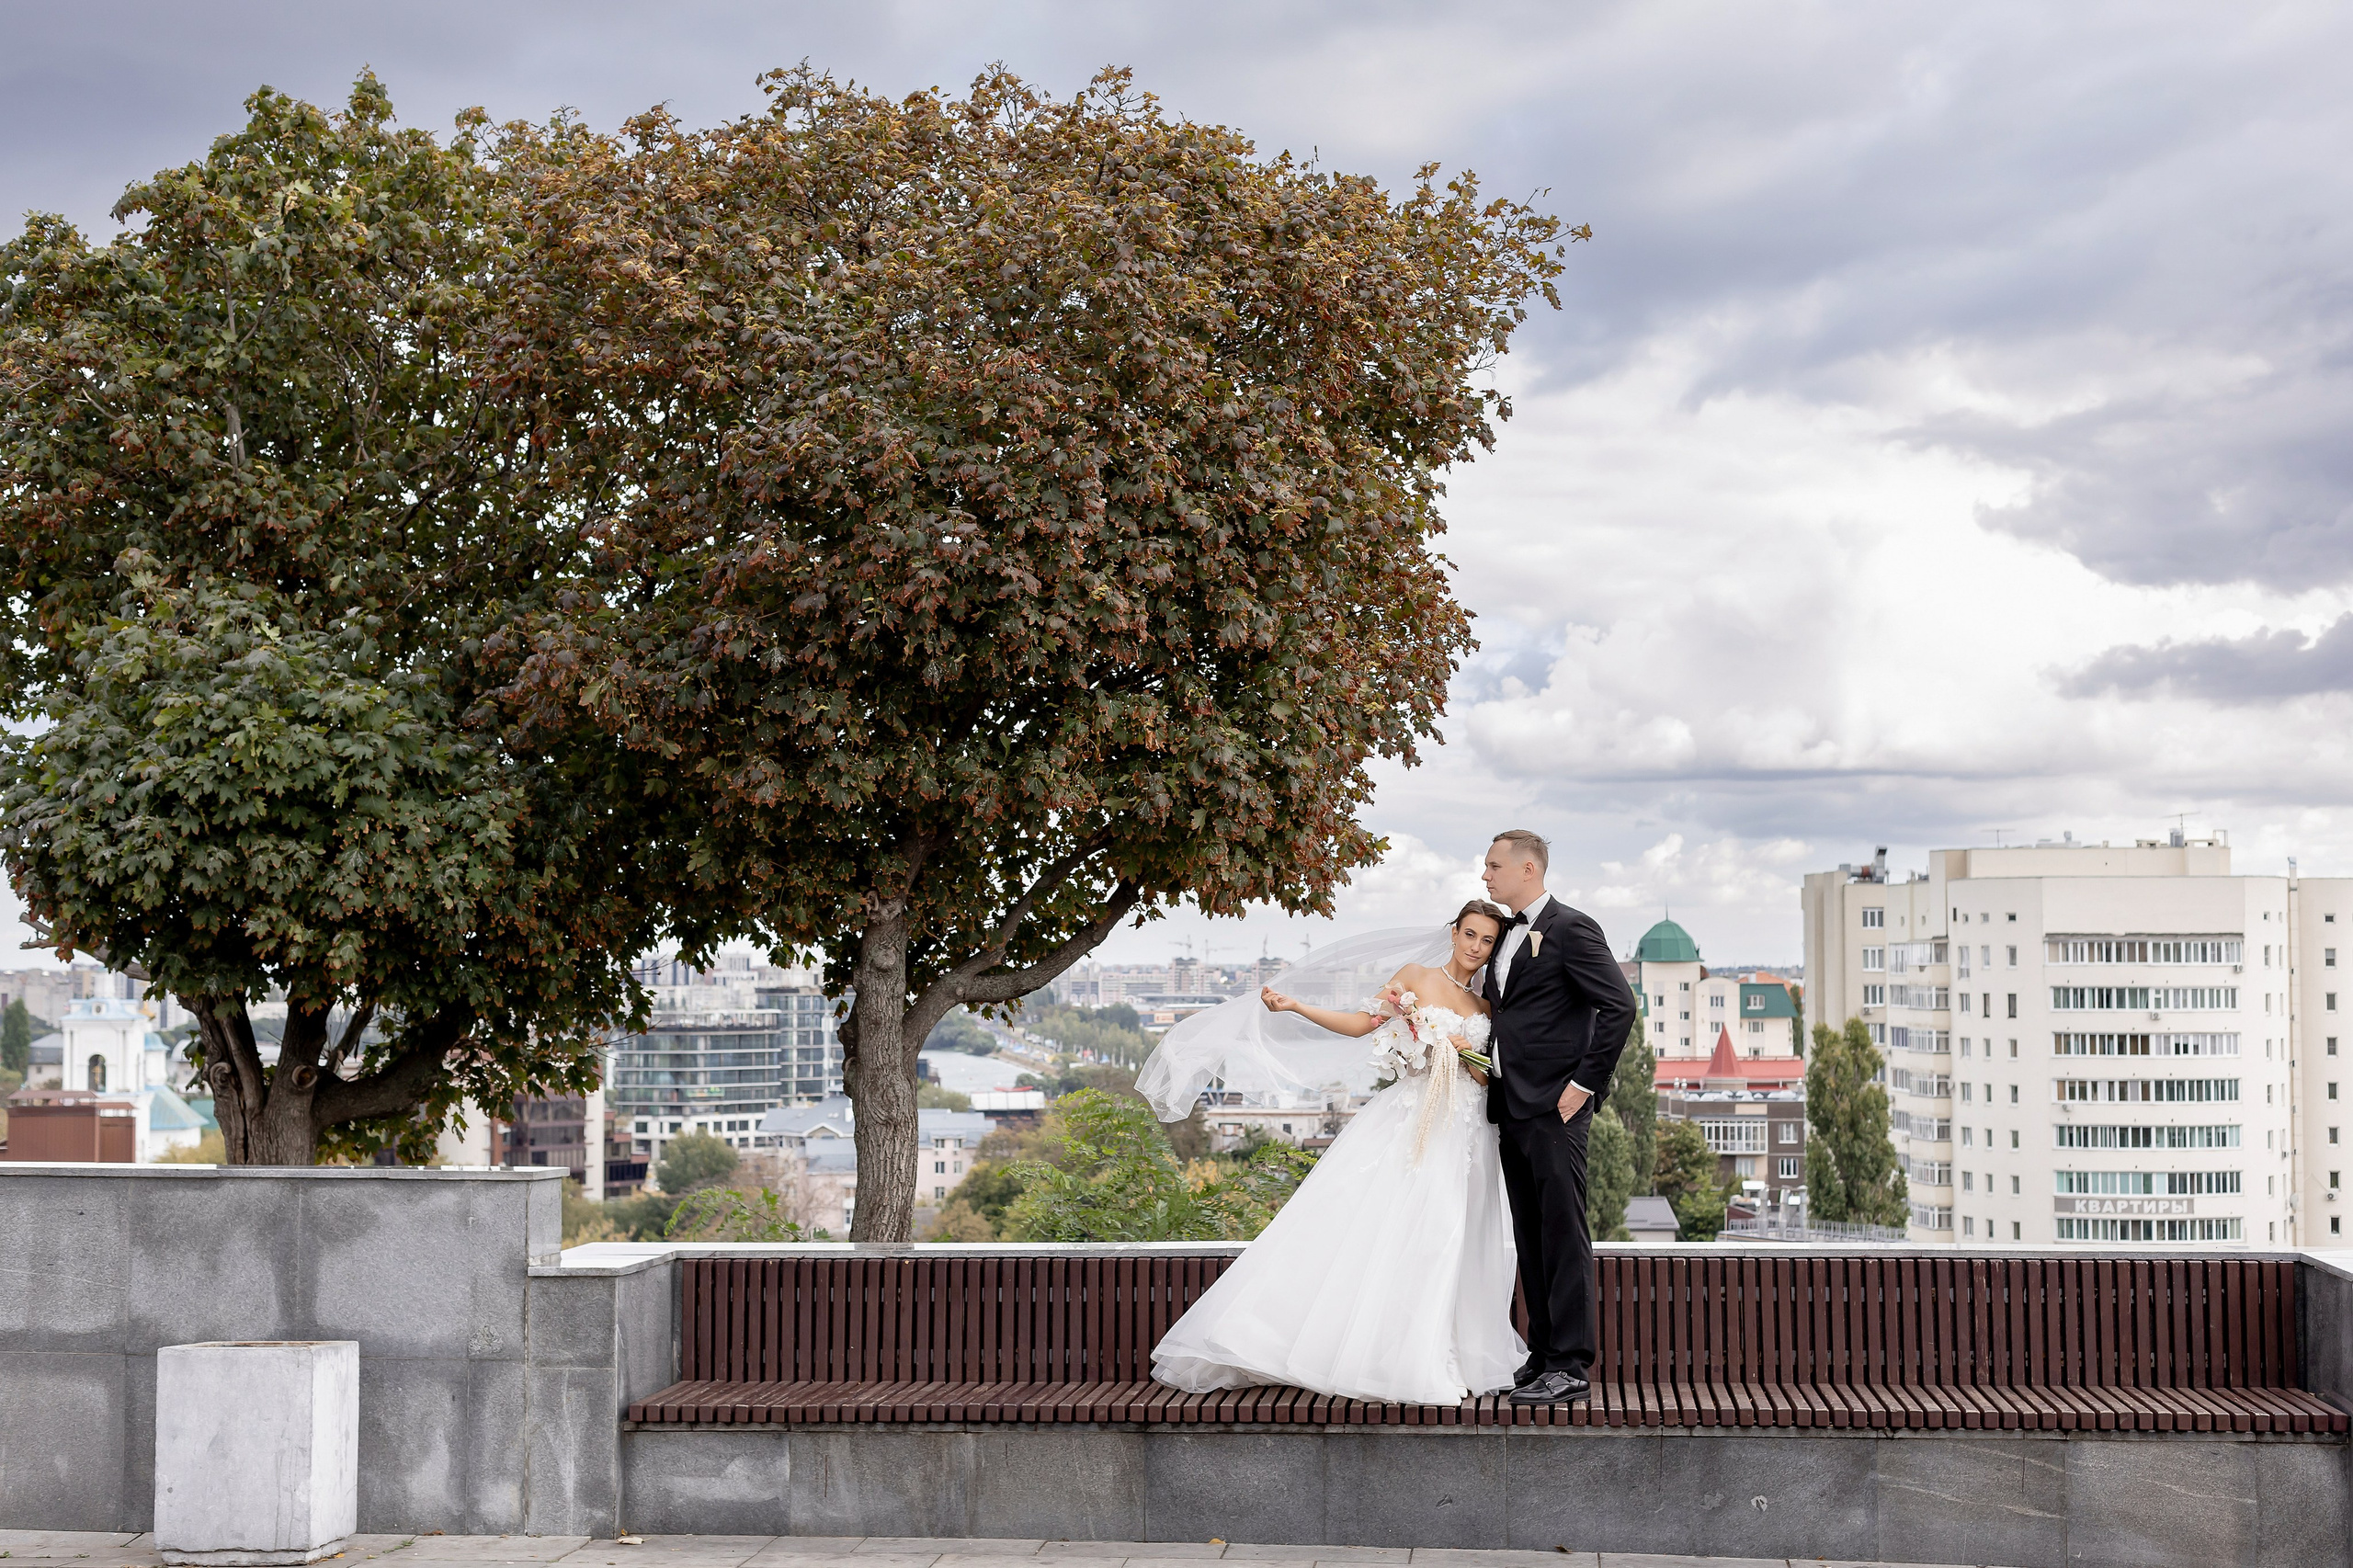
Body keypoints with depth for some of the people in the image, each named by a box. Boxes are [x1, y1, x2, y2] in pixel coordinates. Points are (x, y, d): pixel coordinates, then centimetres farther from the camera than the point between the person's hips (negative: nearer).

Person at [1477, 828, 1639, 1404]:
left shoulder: (1571, 929, -7)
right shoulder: (1506, 936, 19)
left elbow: (1619, 1006, -14)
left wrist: (1585, 1083, -15)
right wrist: (1485, 1066, 11)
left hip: (1554, 1106, -9)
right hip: (1512, 1107, 9)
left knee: (1563, 1234, -7)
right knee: (1531, 1237, 11)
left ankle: (1570, 1367, -6)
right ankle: (1542, 1353, 17)